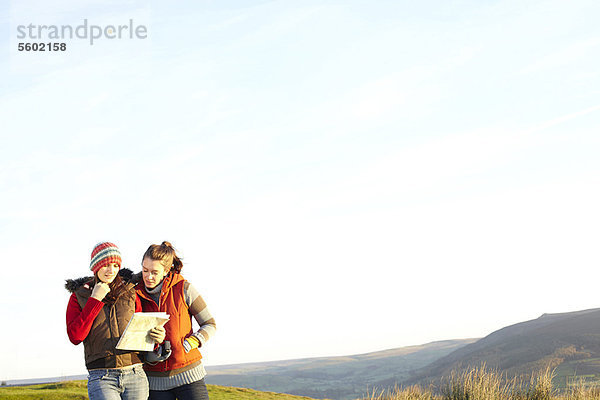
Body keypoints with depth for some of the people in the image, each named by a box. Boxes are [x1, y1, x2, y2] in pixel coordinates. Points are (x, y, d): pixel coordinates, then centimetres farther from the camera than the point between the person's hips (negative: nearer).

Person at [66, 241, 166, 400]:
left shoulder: (129, 292, 11)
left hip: (135, 376, 2)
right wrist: (95, 300, -5)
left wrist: (157, 337, -5)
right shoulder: (78, 296, 8)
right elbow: (75, 336, -5)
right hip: (101, 379, -2)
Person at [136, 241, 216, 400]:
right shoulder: (136, 294, 3)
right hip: (155, 380, 2)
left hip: (188, 375, -2)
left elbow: (210, 325, 1)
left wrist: (190, 343, -16)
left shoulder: (184, 289, -4)